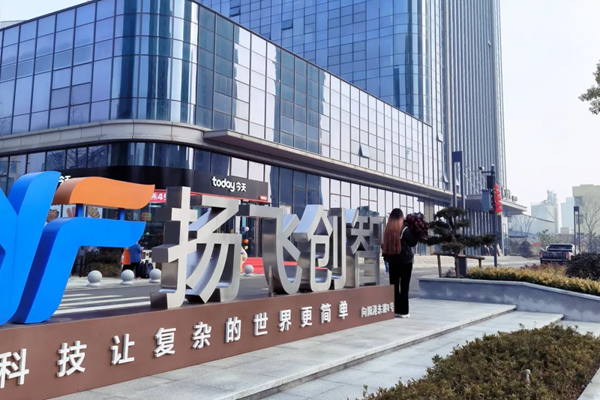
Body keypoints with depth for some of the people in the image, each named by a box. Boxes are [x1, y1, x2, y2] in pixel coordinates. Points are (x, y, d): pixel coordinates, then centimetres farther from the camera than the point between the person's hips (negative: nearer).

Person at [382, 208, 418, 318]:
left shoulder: (387, 230, 0)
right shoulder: (405, 230, -12)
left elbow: (385, 245, 7)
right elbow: (412, 242, 0)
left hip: (392, 260, 4)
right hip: (405, 261, -4)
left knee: (393, 285, 9)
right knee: (404, 286, 1)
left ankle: (393, 310, 12)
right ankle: (403, 311, 2)